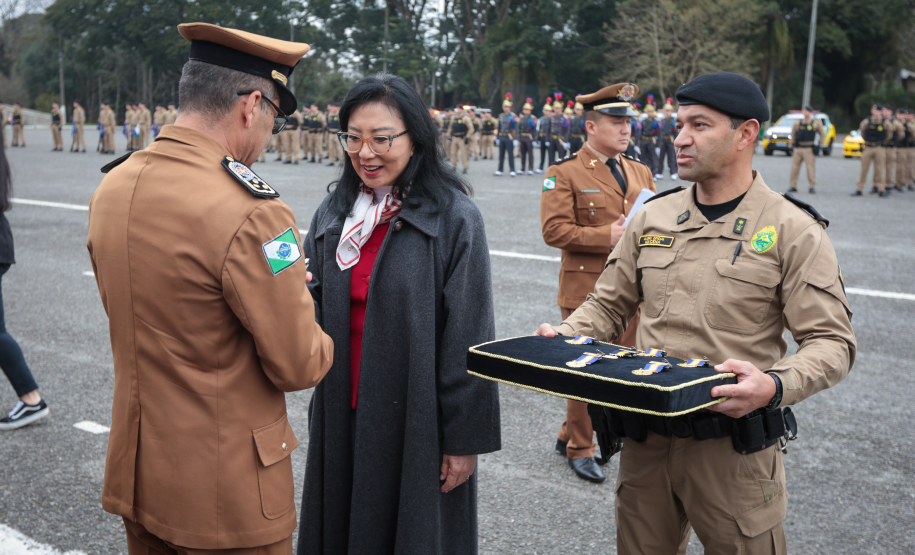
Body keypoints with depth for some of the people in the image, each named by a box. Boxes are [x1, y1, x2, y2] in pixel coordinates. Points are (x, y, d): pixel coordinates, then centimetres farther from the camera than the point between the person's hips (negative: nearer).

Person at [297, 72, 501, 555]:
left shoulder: (454, 217, -11)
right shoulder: (334, 212, 6)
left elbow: (469, 336, -11)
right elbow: (315, 304, 14)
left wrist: (465, 438, -11)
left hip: (416, 422, -5)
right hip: (342, 417, 5)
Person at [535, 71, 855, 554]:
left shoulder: (792, 231, -7)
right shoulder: (652, 217, 6)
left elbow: (831, 341, -10)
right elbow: (610, 305, 13)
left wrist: (775, 385, -28)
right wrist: (567, 334, -6)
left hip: (732, 444, -4)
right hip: (645, 438, 4)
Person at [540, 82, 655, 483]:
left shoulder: (641, 173, 13)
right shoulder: (564, 174, -6)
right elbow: (554, 230, -15)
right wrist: (608, 236, -21)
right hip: (587, 289, -6)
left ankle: (570, 436, 30)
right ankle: (580, 449, 20)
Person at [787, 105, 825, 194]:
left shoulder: (816, 123, 5)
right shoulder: (797, 122, 11)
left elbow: (823, 134, 11)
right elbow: (793, 134, 20)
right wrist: (792, 145, 13)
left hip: (809, 149, -3)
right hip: (797, 148, 3)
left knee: (810, 168, -5)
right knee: (794, 167, 2)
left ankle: (812, 186, 0)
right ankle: (793, 186, 9)